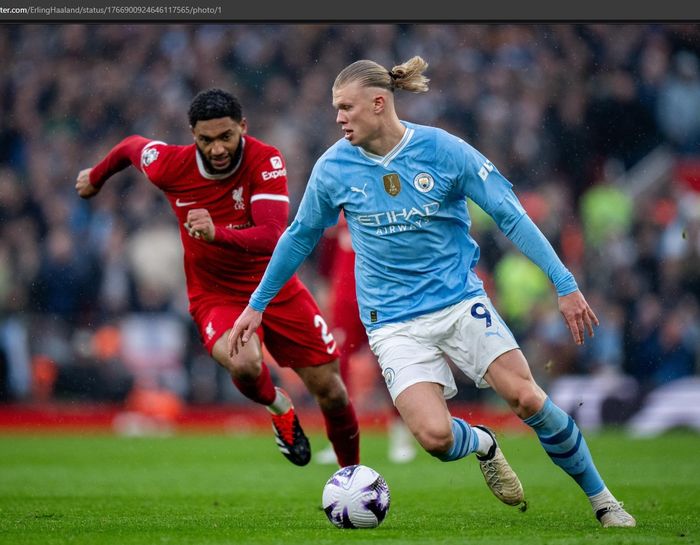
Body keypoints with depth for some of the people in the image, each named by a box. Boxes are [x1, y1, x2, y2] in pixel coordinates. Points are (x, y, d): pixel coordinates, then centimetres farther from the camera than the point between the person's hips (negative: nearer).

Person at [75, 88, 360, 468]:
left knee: (331, 392, 1)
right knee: (244, 364, -33)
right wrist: (96, 177, 27)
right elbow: (132, 145, 8)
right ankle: (279, 408, 4)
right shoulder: (170, 166, -16)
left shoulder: (267, 161, -21)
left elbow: (272, 236, -32)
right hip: (214, 294, -1)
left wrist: (217, 233, -49)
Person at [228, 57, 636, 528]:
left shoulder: (442, 149, -10)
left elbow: (510, 215, -6)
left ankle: (602, 500, 4)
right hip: (394, 321, 1)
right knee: (435, 435, -20)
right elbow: (300, 237, 12)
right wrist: (257, 304, 17)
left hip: (460, 299, 0)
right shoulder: (333, 167, -4)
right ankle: (484, 444, 18)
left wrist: (565, 284, -10)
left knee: (527, 399, -16)